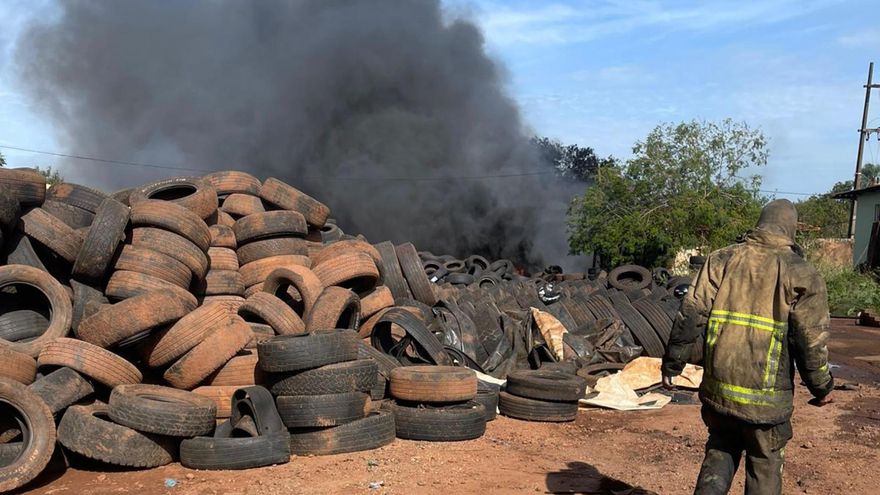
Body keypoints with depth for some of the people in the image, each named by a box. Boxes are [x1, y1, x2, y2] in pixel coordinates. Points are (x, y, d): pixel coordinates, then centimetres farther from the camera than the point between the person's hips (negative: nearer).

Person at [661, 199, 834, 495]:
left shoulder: (721, 260, 3)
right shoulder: (801, 273, -3)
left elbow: (690, 317, -1)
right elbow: (811, 341, -3)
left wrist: (672, 365, 7)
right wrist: (821, 387, 12)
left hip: (718, 388, 3)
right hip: (766, 398, -2)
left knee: (720, 452, 22)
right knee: (765, 465, 15)